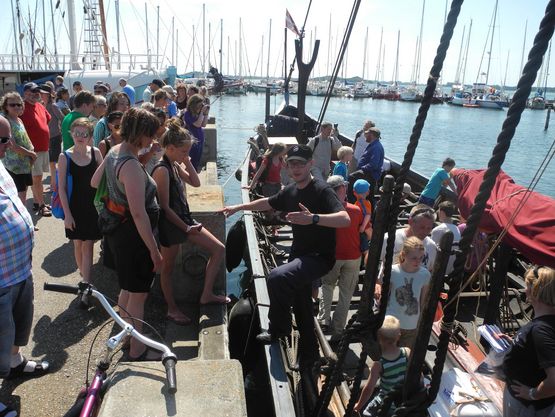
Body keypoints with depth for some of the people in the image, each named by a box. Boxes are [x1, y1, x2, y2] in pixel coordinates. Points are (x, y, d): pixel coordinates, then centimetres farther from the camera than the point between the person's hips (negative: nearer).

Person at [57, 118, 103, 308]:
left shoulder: (95, 153, -3)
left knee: (88, 245, 1)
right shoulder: (65, 157, -7)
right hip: (74, 207, 0)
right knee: (78, 244, 12)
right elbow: (61, 187, -5)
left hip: (93, 206, 0)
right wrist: (67, 213, -9)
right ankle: (83, 274, 34)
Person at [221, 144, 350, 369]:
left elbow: (345, 219, -33)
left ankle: (279, 327, -4)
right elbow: (267, 203, 22)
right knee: (302, 309, 18)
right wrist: (238, 207, 24)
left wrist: (313, 218, -46)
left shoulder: (321, 190, -19)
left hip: (320, 256, -8)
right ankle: (309, 355, 39)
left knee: (277, 277, -29)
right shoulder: (291, 191, 4)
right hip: (299, 255, 8)